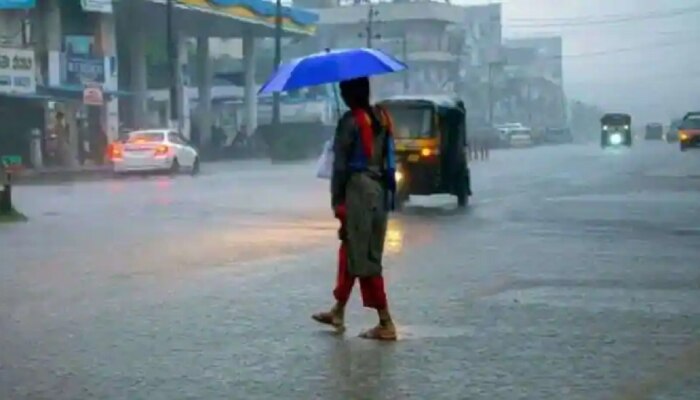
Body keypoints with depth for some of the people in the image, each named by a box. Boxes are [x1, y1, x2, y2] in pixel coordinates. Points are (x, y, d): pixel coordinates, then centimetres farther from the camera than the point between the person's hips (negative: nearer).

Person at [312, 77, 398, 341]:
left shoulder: (350, 122, -11)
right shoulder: (381, 117, 10)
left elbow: (341, 164, -12)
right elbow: (388, 158, 12)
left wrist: (337, 200, -8)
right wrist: (387, 192, 17)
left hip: (358, 189, -8)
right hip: (380, 189, 8)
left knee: (363, 258, -3)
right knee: (351, 251, 19)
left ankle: (386, 324, -5)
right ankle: (338, 312, 30)